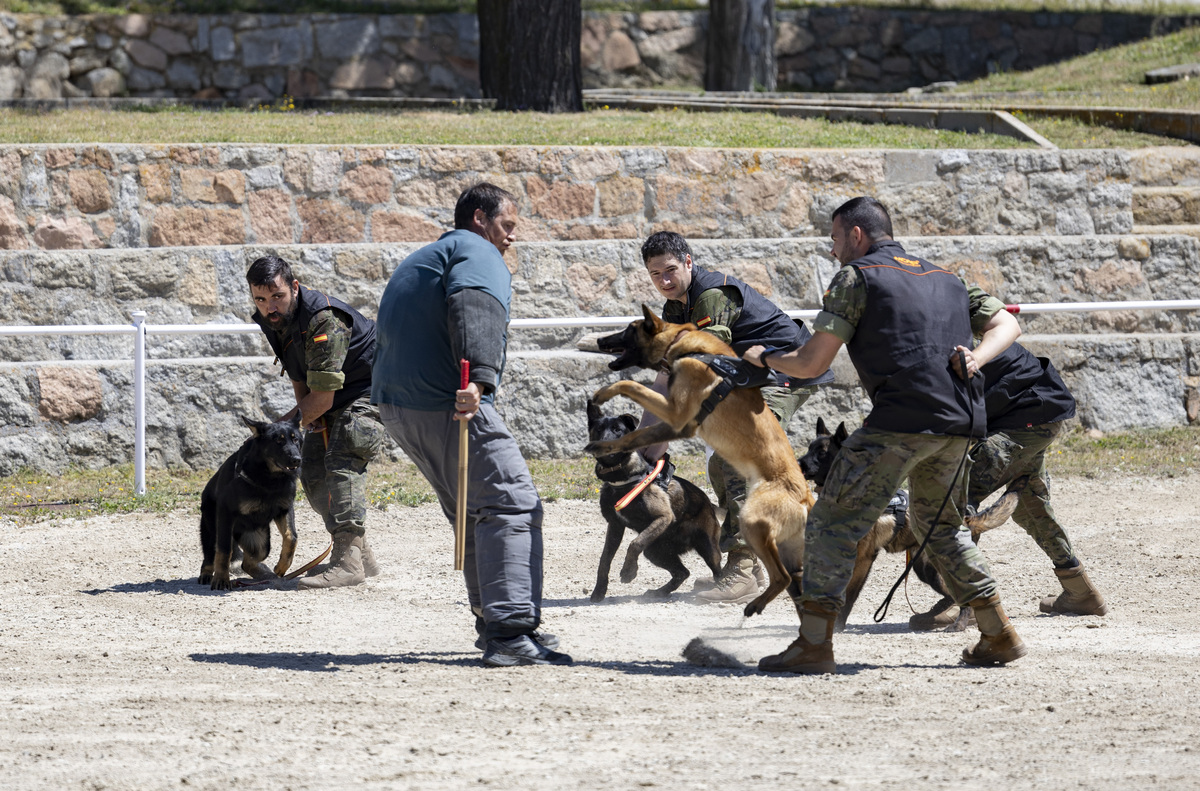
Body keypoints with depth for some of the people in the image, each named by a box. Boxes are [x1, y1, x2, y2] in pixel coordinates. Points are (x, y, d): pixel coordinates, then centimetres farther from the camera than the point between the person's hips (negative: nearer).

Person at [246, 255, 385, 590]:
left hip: (370, 389, -9)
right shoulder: (271, 321, -5)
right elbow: (299, 379, 8)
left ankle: (348, 559, -32)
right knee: (313, 472, 5)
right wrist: (312, 419, -8)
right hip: (331, 397, 10)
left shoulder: (324, 320, -33)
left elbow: (323, 397, -29)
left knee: (342, 461, -25)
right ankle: (361, 555, 13)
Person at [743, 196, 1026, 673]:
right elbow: (1006, 325, 21)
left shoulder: (856, 277, 3)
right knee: (941, 526, 25)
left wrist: (765, 359, 20)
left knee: (832, 524, -2)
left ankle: (814, 644, -9)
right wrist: (975, 359, 2)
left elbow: (811, 364, 0)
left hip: (902, 419, -7)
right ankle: (998, 635, 22)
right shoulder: (944, 280, 25)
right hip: (960, 421, 7)